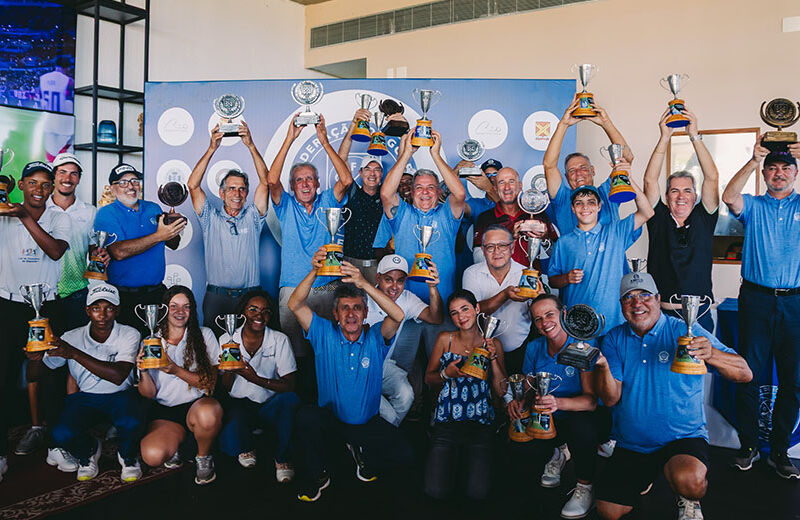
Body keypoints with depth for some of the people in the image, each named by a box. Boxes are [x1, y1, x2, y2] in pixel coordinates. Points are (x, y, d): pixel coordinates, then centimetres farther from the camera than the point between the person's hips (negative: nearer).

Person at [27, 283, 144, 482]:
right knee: (62, 434, -27)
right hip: (85, 397, 2)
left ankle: (128, 456, 3)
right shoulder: (72, 338, -5)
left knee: (132, 423, -35)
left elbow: (118, 376, -28)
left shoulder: (129, 335, -13)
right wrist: (37, 359, -26)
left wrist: (74, 354, -35)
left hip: (120, 395, -2)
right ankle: (88, 451, 11)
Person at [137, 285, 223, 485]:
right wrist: (144, 372, -18)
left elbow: (210, 382, -4)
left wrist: (177, 370, -18)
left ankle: (204, 456, -4)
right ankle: (180, 444, 9)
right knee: (152, 456, -28)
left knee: (208, 414, -38)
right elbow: (149, 394, 3)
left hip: (197, 404, -1)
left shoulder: (204, 336, 3)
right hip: (164, 411, 1)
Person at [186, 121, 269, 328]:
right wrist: (211, 149, -8)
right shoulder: (211, 217, 8)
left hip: (249, 294, 0)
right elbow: (193, 185, -2)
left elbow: (265, 182, -1)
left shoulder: (252, 216, 9)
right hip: (216, 295, 0)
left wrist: (251, 146, -9)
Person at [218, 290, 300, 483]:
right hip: (239, 405, 0)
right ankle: (246, 448, 8)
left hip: (269, 406, 0)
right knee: (229, 440, -32)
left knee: (290, 399, -34)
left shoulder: (280, 340, -4)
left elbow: (290, 385, -11)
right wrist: (229, 367, -22)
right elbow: (224, 388, -1)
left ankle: (283, 458, -11)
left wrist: (256, 379, -25)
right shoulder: (227, 340, 0)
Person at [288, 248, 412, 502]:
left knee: (403, 454, -19)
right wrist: (314, 272, -36)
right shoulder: (325, 334, -6)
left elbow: (398, 315, -29)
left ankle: (363, 454, 16)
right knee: (306, 416, -32)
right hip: (330, 418, 0)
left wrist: (364, 284, -39)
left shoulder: (375, 338, -8)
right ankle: (316, 476, -4)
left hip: (369, 423, 1)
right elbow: (295, 305, -19)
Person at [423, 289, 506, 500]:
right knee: (436, 491, -11)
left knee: (477, 492, -13)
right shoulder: (445, 339, 3)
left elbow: (501, 391, 0)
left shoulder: (493, 344, 4)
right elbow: (428, 379, 9)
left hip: (481, 423, 0)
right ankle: (452, 460, 21)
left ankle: (470, 461, 19)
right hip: (447, 421, 0)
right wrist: (446, 374, -12)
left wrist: (493, 357, -11)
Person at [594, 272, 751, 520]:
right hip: (629, 445, 4)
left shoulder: (685, 331, -8)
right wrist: (602, 365, -28)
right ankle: (644, 476, 32)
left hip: (683, 437, -3)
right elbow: (611, 399, -8)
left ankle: (688, 500, 3)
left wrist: (710, 354, -37)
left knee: (688, 480, -34)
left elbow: (745, 374, -16)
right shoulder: (614, 339, 1)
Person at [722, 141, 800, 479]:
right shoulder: (753, 206, 9)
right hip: (756, 299, -1)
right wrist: (753, 161, -17)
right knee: (749, 375, 2)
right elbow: (728, 197, -12)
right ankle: (748, 446, 15)